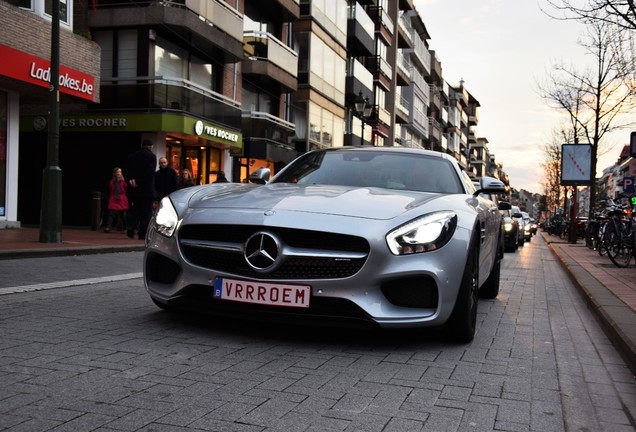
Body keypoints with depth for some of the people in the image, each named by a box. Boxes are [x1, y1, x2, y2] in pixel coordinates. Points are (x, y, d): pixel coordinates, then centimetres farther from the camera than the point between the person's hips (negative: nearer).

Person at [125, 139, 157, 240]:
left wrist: (130, 179, -8)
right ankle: (143, 234, -2)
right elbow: (149, 172, -15)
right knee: (146, 212, 1)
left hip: (133, 190, 5)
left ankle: (130, 228, 0)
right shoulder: (151, 156, -4)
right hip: (147, 190, -5)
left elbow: (127, 169, 2)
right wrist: (139, 182, -13)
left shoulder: (131, 156, 12)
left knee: (134, 210, 18)